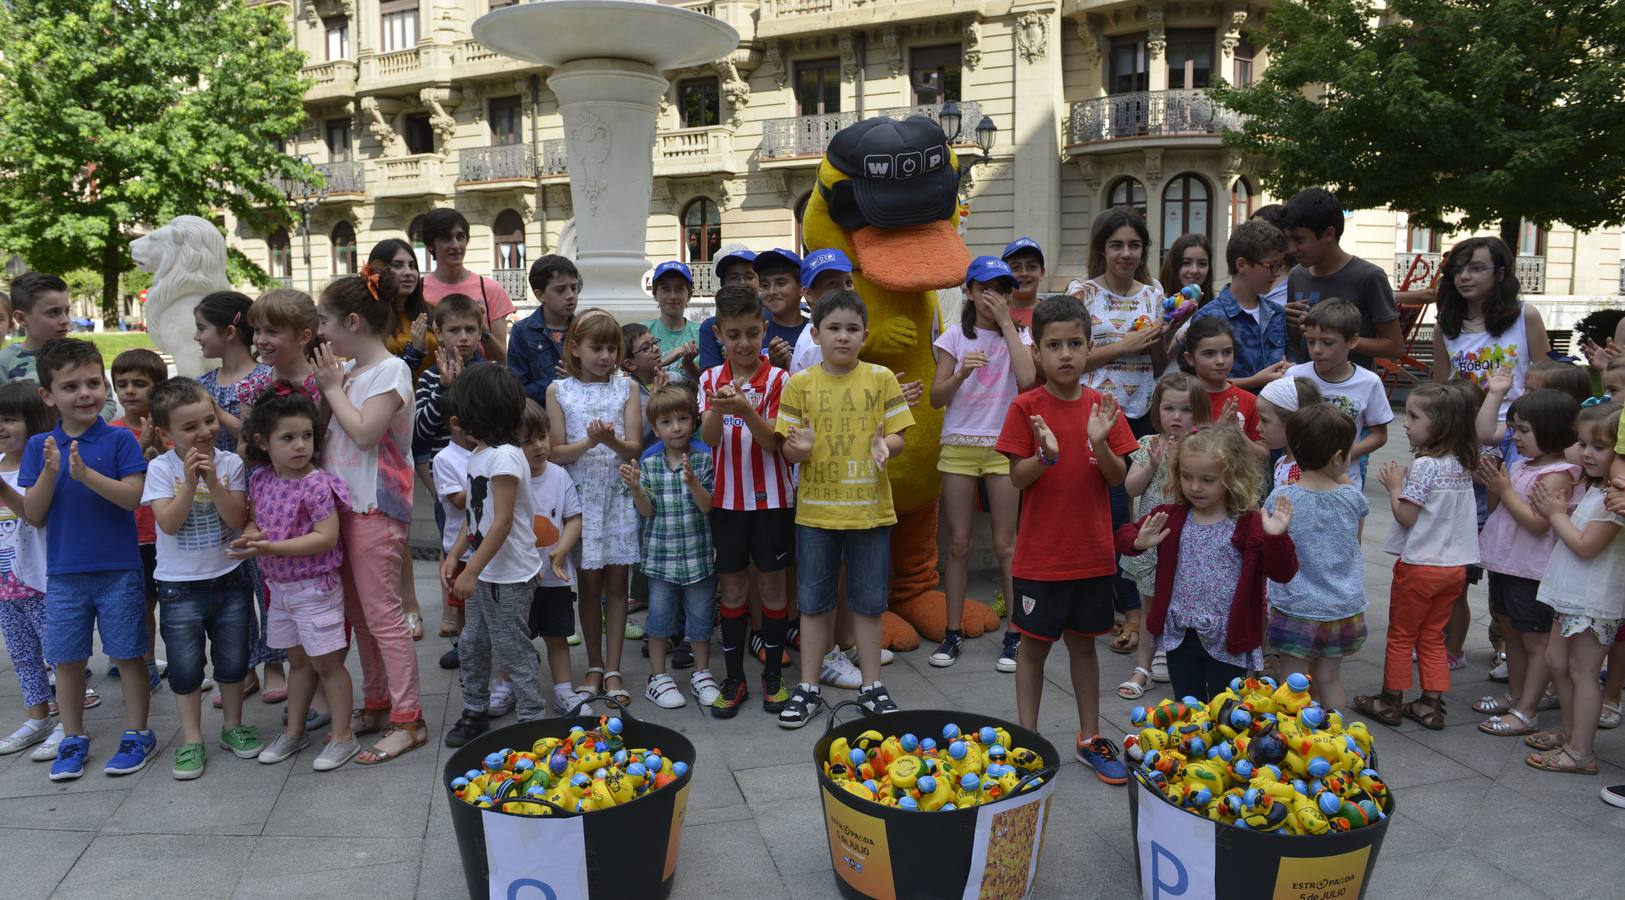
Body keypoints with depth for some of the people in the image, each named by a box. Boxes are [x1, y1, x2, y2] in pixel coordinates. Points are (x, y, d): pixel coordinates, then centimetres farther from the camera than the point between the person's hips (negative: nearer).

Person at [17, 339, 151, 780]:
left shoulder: (120, 440, -6)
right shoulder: (39, 447, 2)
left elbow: (133, 498, -15)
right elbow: (33, 515, -1)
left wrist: (85, 473, -26)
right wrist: (50, 472, -16)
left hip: (119, 570, -3)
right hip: (63, 574, 3)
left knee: (128, 655, 6)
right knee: (67, 659, 12)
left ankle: (136, 734, 20)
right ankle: (73, 739, 27)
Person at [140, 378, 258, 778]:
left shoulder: (230, 463, -6)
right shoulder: (161, 468, -9)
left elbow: (237, 519, -13)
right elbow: (169, 524, -17)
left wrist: (213, 481, -23)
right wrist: (190, 483, -26)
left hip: (228, 578, 1)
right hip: (179, 585, -1)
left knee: (233, 661, 12)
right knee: (185, 668, 8)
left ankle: (233, 726, 30)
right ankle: (191, 739, 20)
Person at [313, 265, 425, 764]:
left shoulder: (390, 371, -12)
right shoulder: (351, 369, 12)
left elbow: (364, 432, -22)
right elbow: (326, 428, 11)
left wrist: (333, 388, -11)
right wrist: (327, 386, 1)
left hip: (376, 509, -9)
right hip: (345, 503, 9)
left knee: (382, 614, -6)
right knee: (359, 613, 15)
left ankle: (407, 719, 1)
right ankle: (376, 705, 27)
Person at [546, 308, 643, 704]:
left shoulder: (626, 388, 4)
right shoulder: (559, 390, 2)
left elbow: (634, 448, -3)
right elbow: (556, 453, -2)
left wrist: (612, 441, -24)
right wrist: (589, 441, -20)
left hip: (619, 493, 0)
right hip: (581, 493, 0)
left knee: (616, 582, 4)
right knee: (589, 583, 6)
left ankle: (613, 670, 12)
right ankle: (594, 667, 19)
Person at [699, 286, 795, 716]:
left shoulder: (778, 380, -7)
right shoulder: (711, 379, 2)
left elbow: (773, 441, -14)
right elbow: (709, 438, -11)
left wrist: (746, 410, -32)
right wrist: (717, 408, -32)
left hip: (771, 499, -2)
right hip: (727, 498, 2)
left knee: (771, 586, 7)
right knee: (733, 588, 10)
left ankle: (774, 675, 22)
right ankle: (734, 679, 20)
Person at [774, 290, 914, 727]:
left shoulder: (881, 378, -1)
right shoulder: (800, 383, -1)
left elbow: (897, 435, 2)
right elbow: (787, 450, 0)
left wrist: (885, 444, -21)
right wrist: (800, 447, -23)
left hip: (870, 509, 0)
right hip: (816, 510, 0)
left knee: (868, 601, 11)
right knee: (813, 601, 10)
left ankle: (871, 685, 26)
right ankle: (808, 688, 22)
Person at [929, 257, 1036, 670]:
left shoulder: (1017, 335, 5)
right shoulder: (955, 337, 4)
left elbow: (1027, 378, -16)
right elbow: (936, 399, 1)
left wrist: (1005, 322, -12)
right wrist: (961, 373, -19)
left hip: (1003, 446, 0)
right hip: (958, 446, 1)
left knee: (1005, 545, 2)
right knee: (958, 544, 5)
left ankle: (1015, 634, 11)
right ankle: (953, 633, 14)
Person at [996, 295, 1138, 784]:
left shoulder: (1102, 407, 1)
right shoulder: (1026, 408, -8)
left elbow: (1119, 478, -1)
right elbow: (1017, 479, -9)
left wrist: (1100, 445, -20)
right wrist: (1046, 454, -28)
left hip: (1093, 552, 3)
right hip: (1040, 555, -3)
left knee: (1083, 642, 16)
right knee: (1034, 645, 9)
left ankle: (1090, 738, 29)